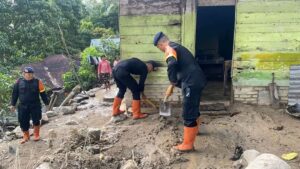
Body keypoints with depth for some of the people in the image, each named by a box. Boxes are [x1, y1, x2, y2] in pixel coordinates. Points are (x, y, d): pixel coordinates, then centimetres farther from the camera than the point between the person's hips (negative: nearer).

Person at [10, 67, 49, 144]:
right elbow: (15, 93, 8)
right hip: (22, 106, 2)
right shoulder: (19, 82, 0)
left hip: (35, 105, -1)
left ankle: (36, 135, 22)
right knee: (23, 121, 6)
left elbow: (43, 93, 2)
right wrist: (13, 104, 9)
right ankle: (26, 136, 26)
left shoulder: (37, 82, -3)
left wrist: (46, 103, 4)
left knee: (36, 120, 1)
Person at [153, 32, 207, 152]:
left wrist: (172, 84, -17)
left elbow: (172, 64, -32)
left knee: (188, 114, -1)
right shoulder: (177, 47, 22)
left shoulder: (169, 49, -9)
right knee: (193, 108, 28)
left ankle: (188, 144, 8)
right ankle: (194, 130, 49)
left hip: (192, 83, -10)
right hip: (198, 80, 10)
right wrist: (173, 85, 31)